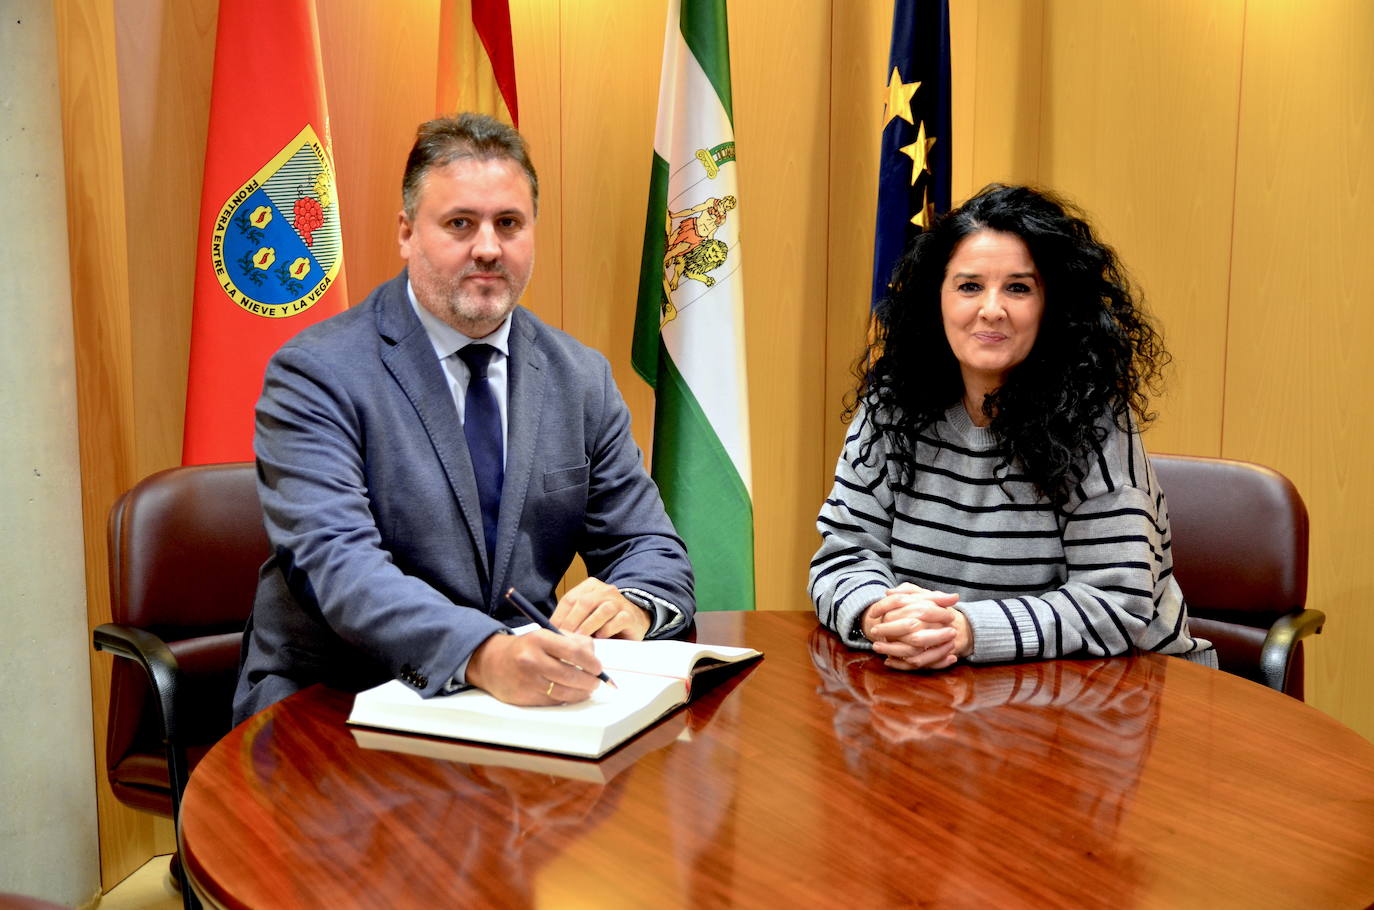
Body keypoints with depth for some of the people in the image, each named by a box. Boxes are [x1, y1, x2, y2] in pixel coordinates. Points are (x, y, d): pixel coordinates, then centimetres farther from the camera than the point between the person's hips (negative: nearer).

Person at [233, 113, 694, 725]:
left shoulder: (582, 379, 8)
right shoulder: (316, 374, -8)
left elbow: (650, 547, 9)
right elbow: (335, 561, -21)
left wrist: (629, 604, -17)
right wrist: (483, 654, -39)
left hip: (525, 701, 5)